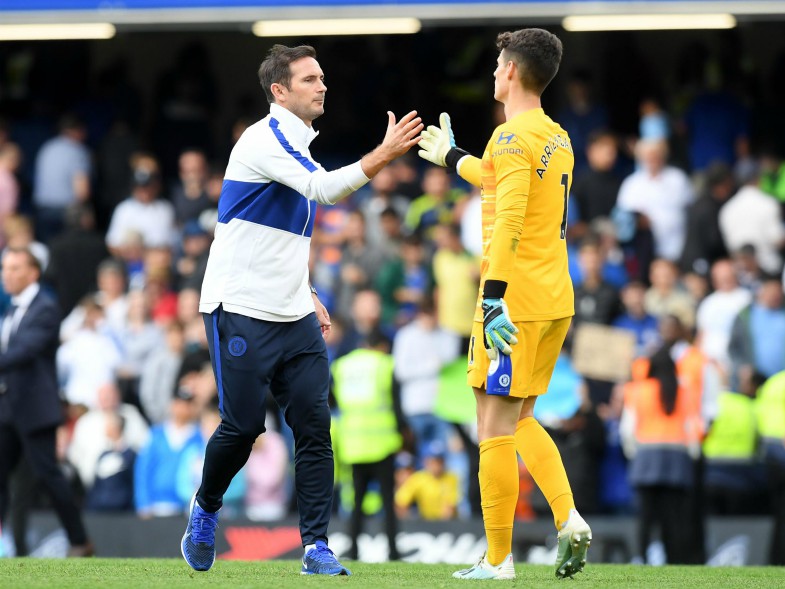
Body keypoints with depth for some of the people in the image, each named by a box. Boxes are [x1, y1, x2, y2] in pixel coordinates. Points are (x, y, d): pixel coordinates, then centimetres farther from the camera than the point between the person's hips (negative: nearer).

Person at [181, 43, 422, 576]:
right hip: (241, 311, -8)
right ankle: (205, 508, 24)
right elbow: (325, 189, -28)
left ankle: (317, 547, -4)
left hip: (294, 316, 8)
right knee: (244, 425, -4)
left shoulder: (299, 144, 16)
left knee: (315, 425, -4)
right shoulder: (263, 140, -12)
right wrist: (384, 155, -33)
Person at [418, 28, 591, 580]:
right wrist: (452, 157, 49)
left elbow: (509, 219, -25)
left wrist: (494, 297, -31)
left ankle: (498, 560, -1)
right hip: (557, 300, 9)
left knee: (496, 427, -3)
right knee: (520, 420, 18)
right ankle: (569, 519, 0)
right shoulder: (557, 138, 15)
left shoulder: (513, 137, -13)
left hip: (516, 301, -9)